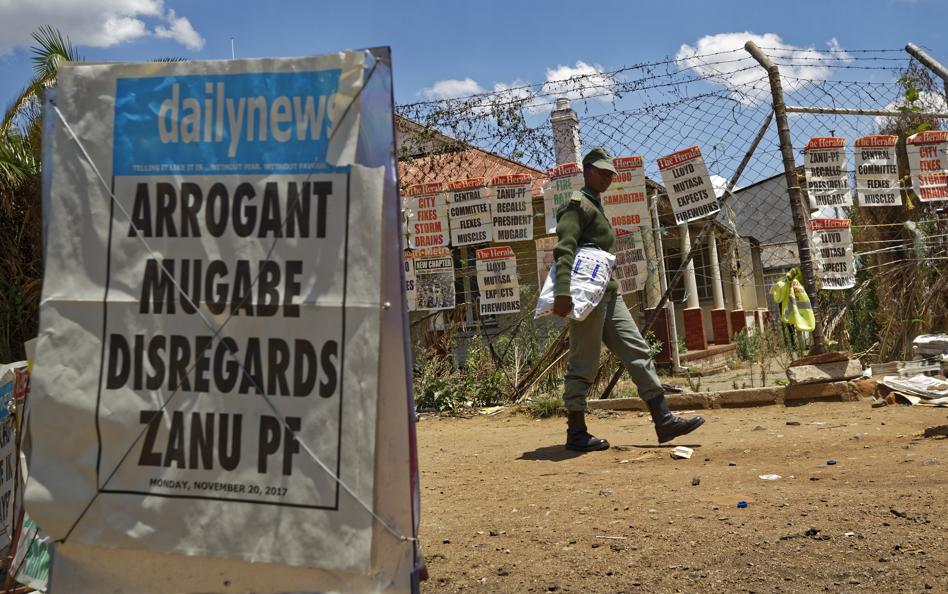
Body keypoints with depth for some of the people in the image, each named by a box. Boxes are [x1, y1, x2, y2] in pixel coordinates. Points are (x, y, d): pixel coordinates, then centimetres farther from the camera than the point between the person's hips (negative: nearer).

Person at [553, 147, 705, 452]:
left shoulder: (596, 207, 23)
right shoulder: (579, 205, -7)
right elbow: (564, 249, -20)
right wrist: (563, 292, -32)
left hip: (608, 292, 10)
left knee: (637, 352, 5)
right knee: (584, 365, -4)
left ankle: (664, 421, 7)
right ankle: (576, 434, 5)